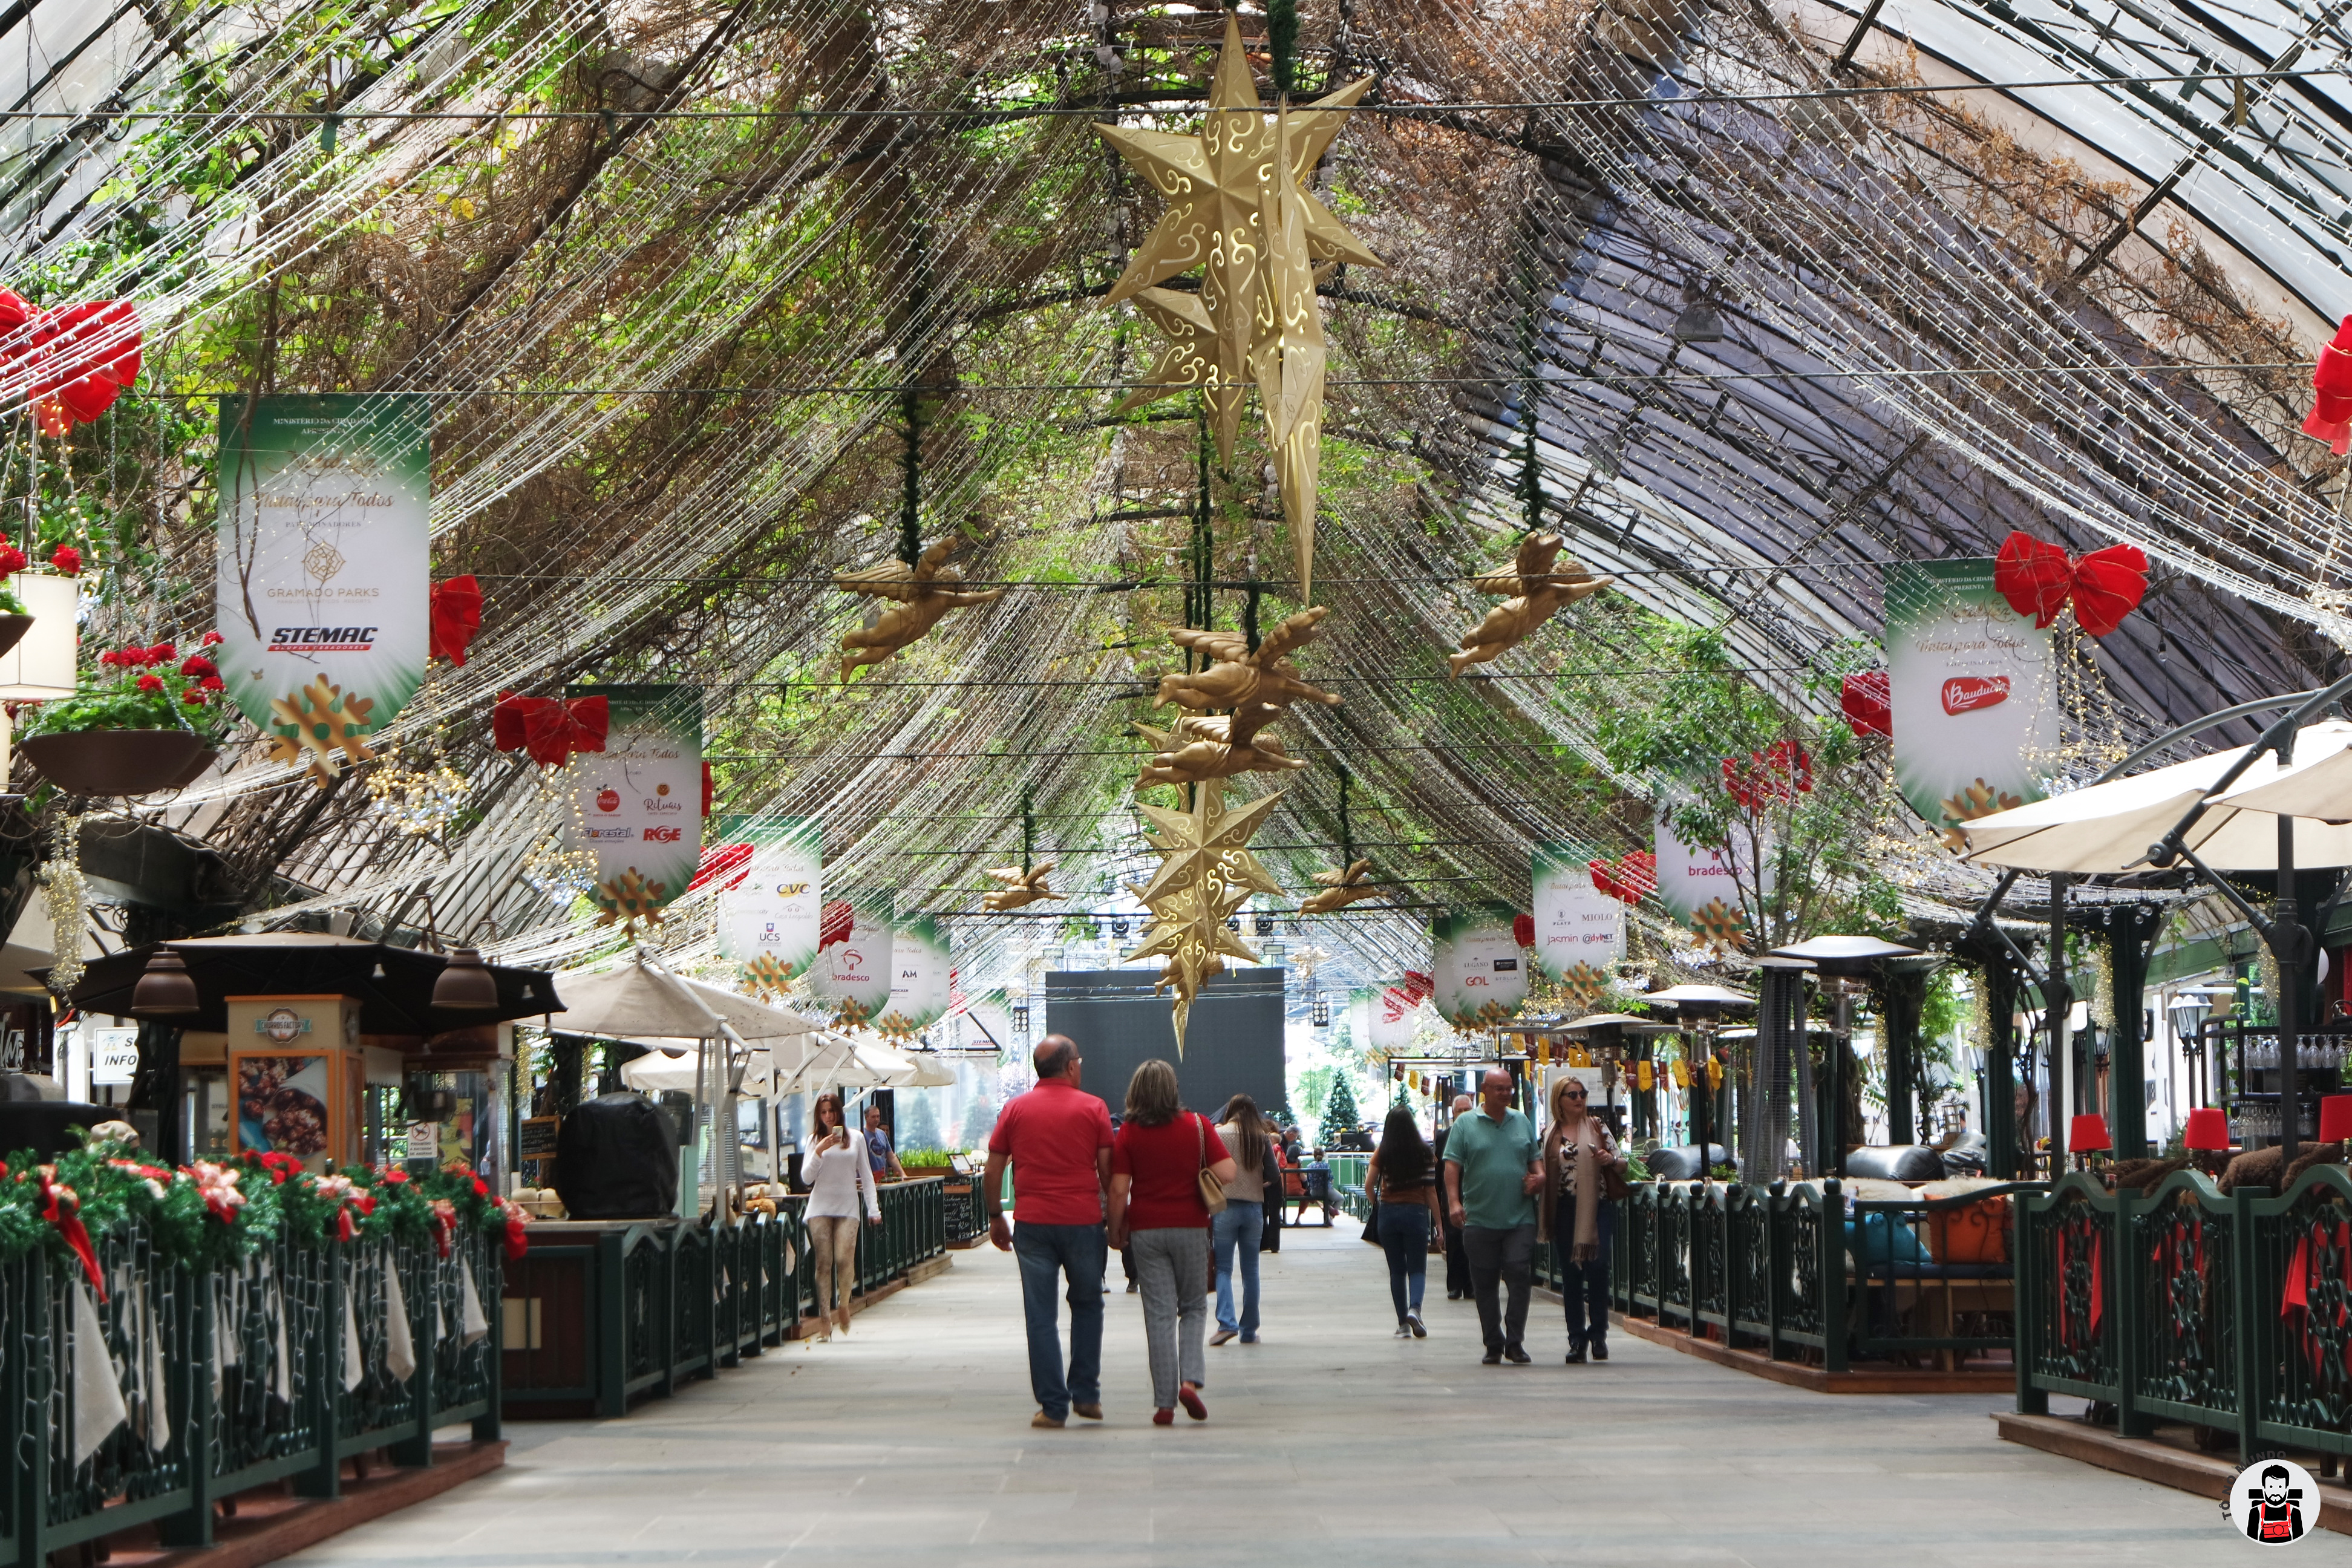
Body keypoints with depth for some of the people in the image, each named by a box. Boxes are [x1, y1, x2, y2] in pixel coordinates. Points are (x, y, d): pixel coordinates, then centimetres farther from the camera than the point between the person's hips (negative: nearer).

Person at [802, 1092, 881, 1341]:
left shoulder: (855, 1139, 10)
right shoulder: (816, 1141, 10)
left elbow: (866, 1176, 12)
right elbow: (807, 1177, 4)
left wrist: (873, 1208, 5)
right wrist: (819, 1151, -9)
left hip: (847, 1207, -1)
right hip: (820, 1207, 1)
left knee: (845, 1258, -16)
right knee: (823, 1262, -6)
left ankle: (843, 1304, 9)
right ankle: (825, 1320, -4)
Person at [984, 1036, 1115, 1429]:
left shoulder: (1015, 1109, 4)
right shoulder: (1093, 1109, 0)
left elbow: (992, 1171, 4)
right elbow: (1108, 1171, -2)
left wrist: (995, 1217, 15)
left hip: (1033, 1223, 1)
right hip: (1083, 1221, -1)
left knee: (1041, 1316, 3)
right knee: (1087, 1306, 17)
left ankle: (1053, 1405, 1)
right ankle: (1086, 1394, 14)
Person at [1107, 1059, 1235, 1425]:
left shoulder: (1129, 1132, -3)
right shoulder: (1197, 1126, -3)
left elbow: (1118, 1189, -7)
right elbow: (1226, 1173, -9)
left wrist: (1116, 1229, 5)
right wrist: (1197, 1178, 10)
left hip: (1147, 1230, 0)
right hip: (1190, 1227, 0)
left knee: (1159, 1315, 2)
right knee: (1194, 1308, 14)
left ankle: (1165, 1403, 0)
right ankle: (1190, 1380, -8)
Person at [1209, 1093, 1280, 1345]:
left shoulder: (1218, 1135, -4)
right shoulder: (1262, 1138, 2)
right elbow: (1274, 1175, -1)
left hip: (1225, 1207, -3)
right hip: (1254, 1208, 3)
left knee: (1224, 1268, 1)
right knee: (1250, 1270, 10)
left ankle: (1227, 1322, -16)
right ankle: (1249, 1330, 12)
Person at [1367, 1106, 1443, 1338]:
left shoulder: (1382, 1153, -2)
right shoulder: (1423, 1152, -3)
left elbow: (1369, 1185, -7)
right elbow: (1431, 1191, -3)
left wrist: (1376, 1204, 14)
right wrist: (1437, 1223, 2)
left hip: (1388, 1213, 1)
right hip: (1416, 1212, -1)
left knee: (1397, 1270, 9)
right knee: (1417, 1268, 4)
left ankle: (1403, 1324, 8)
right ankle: (1414, 1308, -23)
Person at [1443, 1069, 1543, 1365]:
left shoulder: (1523, 1123, 14)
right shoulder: (1465, 1125, 4)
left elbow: (1535, 1159, 21)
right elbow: (1452, 1165, -2)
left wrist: (1539, 1177, -1)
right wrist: (1454, 1202, -14)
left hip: (1519, 1219, 1)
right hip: (1480, 1219, -1)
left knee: (1520, 1278, -10)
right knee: (1484, 1285, 4)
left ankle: (1515, 1343, -3)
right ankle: (1493, 1344, 13)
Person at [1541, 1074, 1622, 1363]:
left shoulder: (1597, 1125, 6)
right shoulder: (1550, 1135, 8)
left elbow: (1622, 1162, 9)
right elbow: (1547, 1176, 12)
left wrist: (1611, 1159, -14)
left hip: (1597, 1207, -1)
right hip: (1566, 1211, 1)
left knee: (1597, 1268, -10)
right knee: (1571, 1274, 1)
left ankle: (1598, 1334, 4)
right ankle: (1577, 1340, 7)